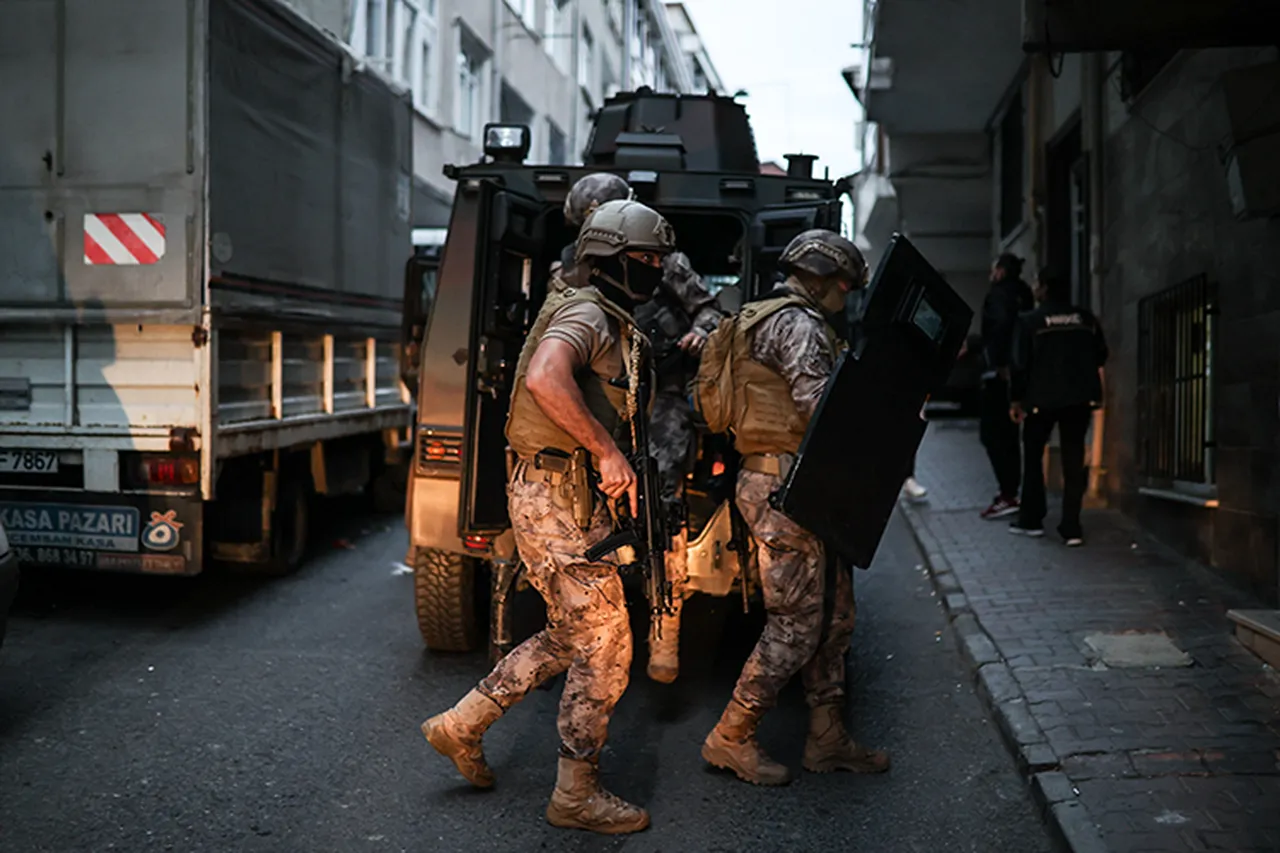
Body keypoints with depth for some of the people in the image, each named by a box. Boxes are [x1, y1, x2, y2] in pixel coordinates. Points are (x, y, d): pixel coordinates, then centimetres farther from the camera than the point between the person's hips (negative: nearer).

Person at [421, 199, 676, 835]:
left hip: (563, 499, 10)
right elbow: (545, 379, -34)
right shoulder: (587, 315, -14)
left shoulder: (611, 325, 18)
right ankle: (576, 795, 10)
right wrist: (607, 451, -29)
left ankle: (461, 725, 26)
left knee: (569, 639, 18)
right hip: (558, 502, -10)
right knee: (605, 650, -2)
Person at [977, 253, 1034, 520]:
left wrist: (1000, 363, -24)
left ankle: (1008, 495, -13)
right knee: (1007, 432, 15)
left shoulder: (998, 294, -8)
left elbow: (1001, 325, -25)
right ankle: (1010, 492, 19)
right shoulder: (1022, 295, 17)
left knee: (991, 432, -8)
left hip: (1001, 372, -9)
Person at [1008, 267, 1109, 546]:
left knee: (1033, 455, 15)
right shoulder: (1087, 319, 4)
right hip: (1080, 398, 2)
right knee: (1073, 460, 5)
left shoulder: (1030, 321, -6)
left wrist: (1017, 399, 2)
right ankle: (1071, 527, 1)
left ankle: (1031, 520, 17)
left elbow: (1020, 363, -6)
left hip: (1042, 397, -2)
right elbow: (1101, 356, 10)